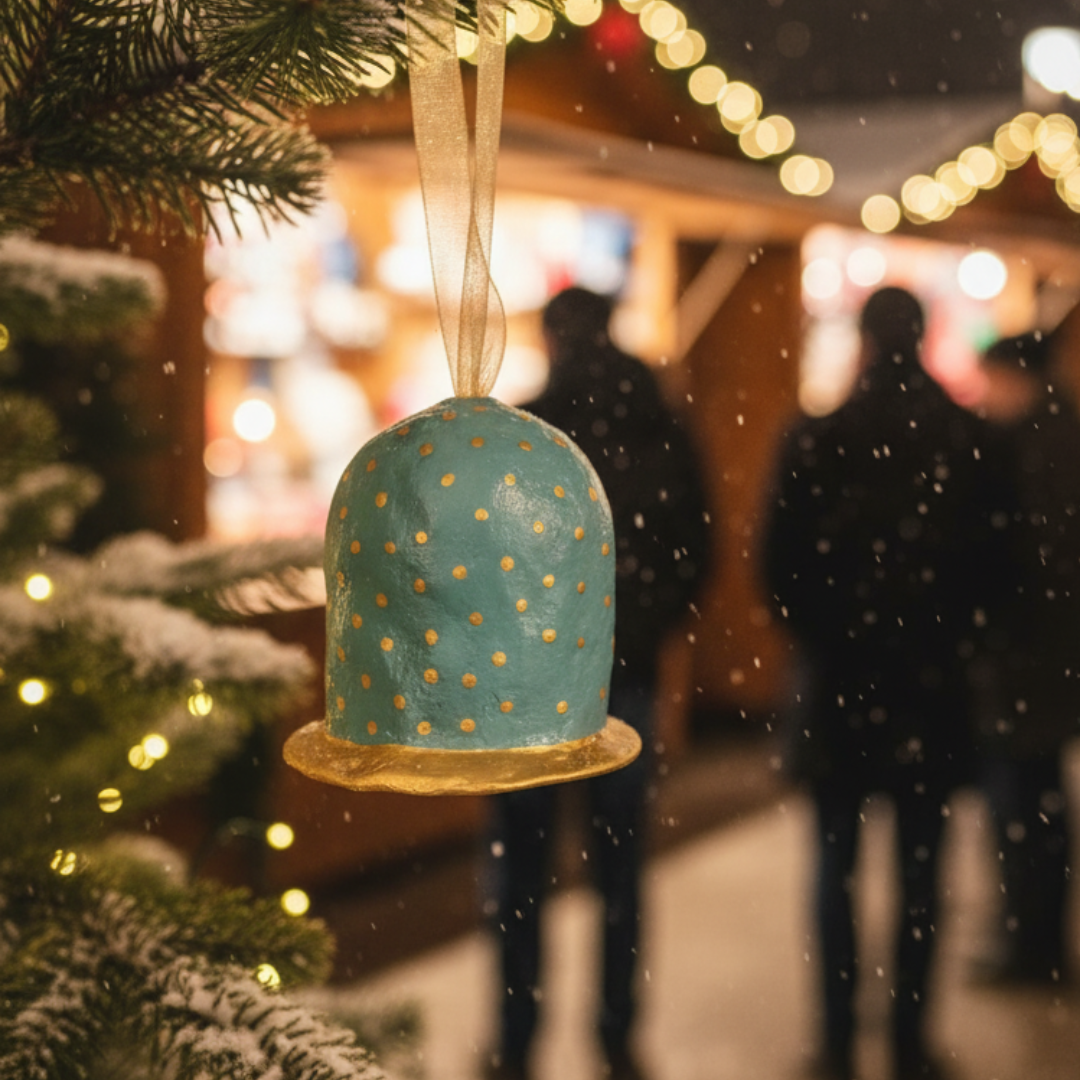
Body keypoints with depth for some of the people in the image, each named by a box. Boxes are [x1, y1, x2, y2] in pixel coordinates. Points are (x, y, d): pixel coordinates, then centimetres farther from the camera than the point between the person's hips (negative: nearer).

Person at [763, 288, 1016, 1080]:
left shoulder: (818, 440, -6)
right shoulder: (968, 440, -2)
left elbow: (784, 560, -4)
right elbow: (995, 559, 1)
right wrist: (960, 637, 13)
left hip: (841, 674, -1)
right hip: (934, 682, 1)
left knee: (836, 866, 9)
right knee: (921, 870, 8)